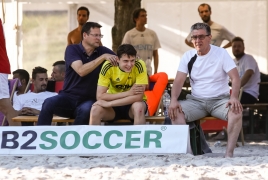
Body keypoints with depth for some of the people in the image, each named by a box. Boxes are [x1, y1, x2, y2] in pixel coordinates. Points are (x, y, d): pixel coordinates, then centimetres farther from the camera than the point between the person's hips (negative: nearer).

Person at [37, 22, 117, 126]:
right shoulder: (72, 50, -2)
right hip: (69, 96, -1)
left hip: (88, 100, 1)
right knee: (49, 103, -32)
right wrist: (103, 57, -20)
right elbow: (81, 71, -18)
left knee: (86, 109, -36)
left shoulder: (103, 51, 5)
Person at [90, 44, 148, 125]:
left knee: (138, 107, -35)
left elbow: (138, 96, -27)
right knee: (95, 109, -29)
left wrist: (108, 104, -29)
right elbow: (100, 96, -21)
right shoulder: (108, 66, -18)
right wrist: (128, 93, -28)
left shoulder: (139, 66, -21)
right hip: (114, 106, 1)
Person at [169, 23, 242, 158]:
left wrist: (234, 97, -30)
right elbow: (179, 81, -1)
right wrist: (173, 100, -22)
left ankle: (229, 152, -33)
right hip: (196, 100, 2)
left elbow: (235, 77, -11)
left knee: (236, 111, -34)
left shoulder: (221, 53, -3)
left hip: (220, 100, -2)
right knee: (175, 112, -27)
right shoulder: (188, 56, 5)